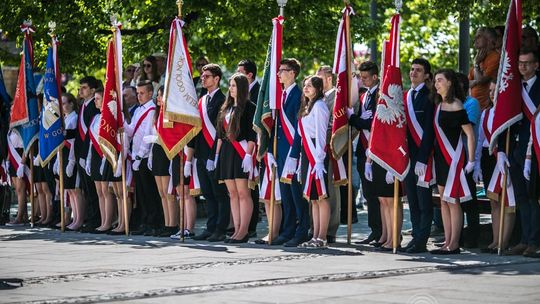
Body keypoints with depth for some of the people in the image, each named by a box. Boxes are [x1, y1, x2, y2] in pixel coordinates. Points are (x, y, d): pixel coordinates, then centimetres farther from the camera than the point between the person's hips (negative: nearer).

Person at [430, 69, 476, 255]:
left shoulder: (456, 106, -13)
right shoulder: (438, 104, 11)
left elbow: (470, 135, -13)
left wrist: (471, 161, -14)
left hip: (453, 156, -9)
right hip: (440, 156, 9)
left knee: (452, 201, -7)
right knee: (443, 201, 8)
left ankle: (454, 245, -4)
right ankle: (447, 242, 12)